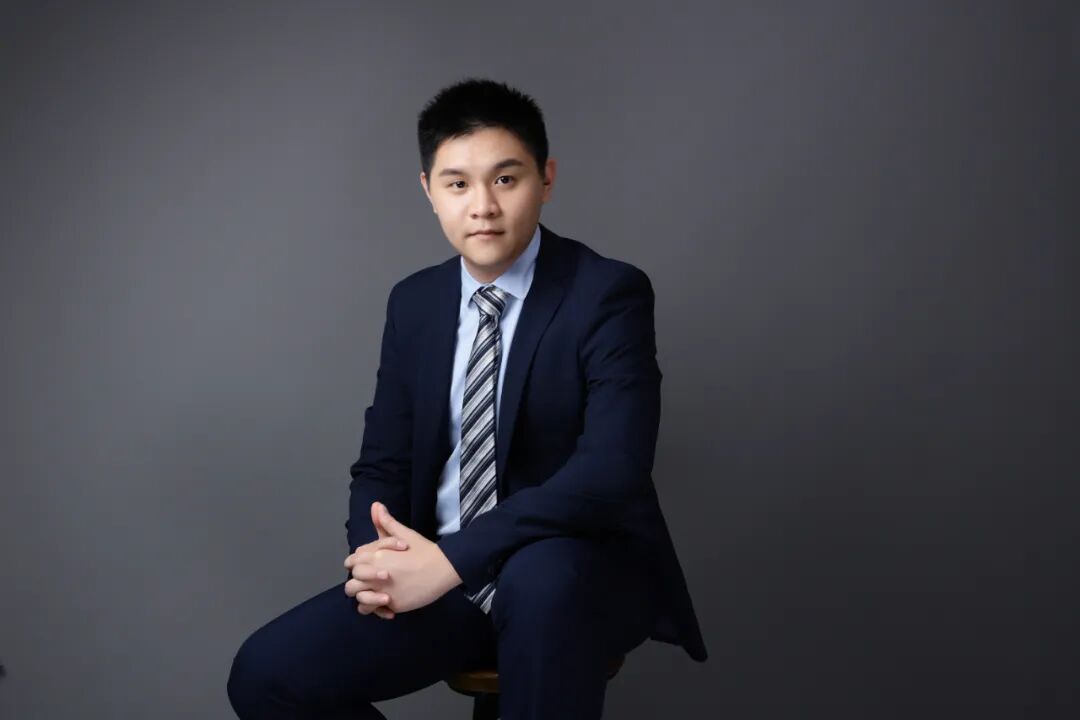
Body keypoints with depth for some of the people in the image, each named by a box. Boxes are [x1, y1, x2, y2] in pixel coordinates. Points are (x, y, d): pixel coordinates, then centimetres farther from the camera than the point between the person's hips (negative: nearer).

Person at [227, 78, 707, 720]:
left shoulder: (609, 293, -12)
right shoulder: (414, 303, 6)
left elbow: (611, 470, -23)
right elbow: (383, 463, 10)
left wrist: (452, 558, -26)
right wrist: (377, 553, -13)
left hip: (581, 572, -4)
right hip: (443, 575, 5)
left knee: (538, 576, -39)